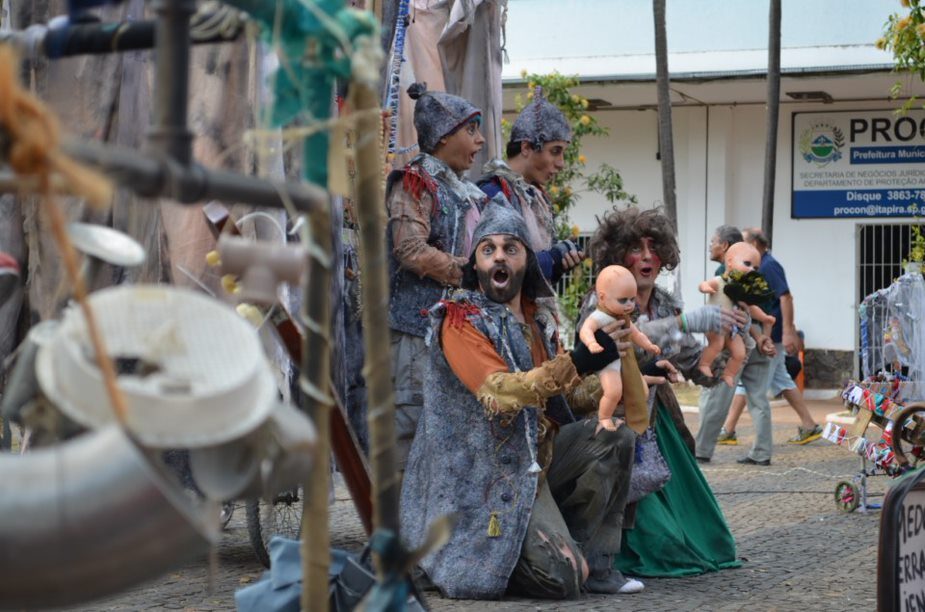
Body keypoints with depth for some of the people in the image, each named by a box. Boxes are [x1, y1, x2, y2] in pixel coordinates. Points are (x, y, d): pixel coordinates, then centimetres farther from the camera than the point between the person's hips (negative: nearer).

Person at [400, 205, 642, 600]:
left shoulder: (537, 319, 10)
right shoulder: (460, 319, -12)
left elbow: (572, 389, 24)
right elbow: (501, 392, -28)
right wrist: (579, 362, -37)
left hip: (539, 455, 8)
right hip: (488, 472, -8)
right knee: (561, 576, -22)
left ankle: (591, 562, 0)